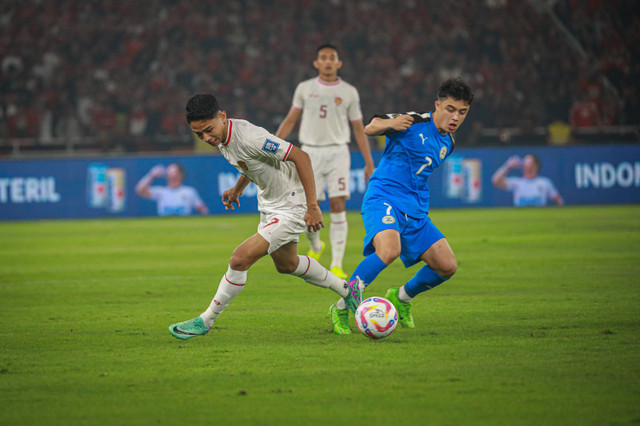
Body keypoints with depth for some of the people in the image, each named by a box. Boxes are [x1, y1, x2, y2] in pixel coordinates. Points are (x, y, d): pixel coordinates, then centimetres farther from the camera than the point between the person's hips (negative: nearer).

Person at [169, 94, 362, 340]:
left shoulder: (249, 137, -33)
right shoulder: (221, 138, -5)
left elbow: (301, 157, -30)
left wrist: (312, 206, -30)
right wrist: (237, 189, 9)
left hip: (292, 207, -10)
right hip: (269, 206, 10)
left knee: (239, 260, -17)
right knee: (286, 264, 28)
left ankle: (205, 321, -2)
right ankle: (347, 291, 47)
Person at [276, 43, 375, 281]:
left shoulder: (349, 92, 5)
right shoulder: (305, 89, 7)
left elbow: (358, 129, 10)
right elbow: (290, 120, 14)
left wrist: (369, 163, 7)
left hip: (337, 152, -1)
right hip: (310, 153, 1)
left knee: (338, 208, -11)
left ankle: (337, 265, -10)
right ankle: (315, 248, 28)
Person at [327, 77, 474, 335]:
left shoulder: (448, 143, 14)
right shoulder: (414, 122, -8)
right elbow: (370, 128, -11)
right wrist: (391, 124, -31)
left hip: (416, 212, 8)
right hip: (383, 199, -8)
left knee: (447, 266, -1)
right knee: (389, 251, -34)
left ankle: (401, 298, 26)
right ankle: (341, 309, -19)